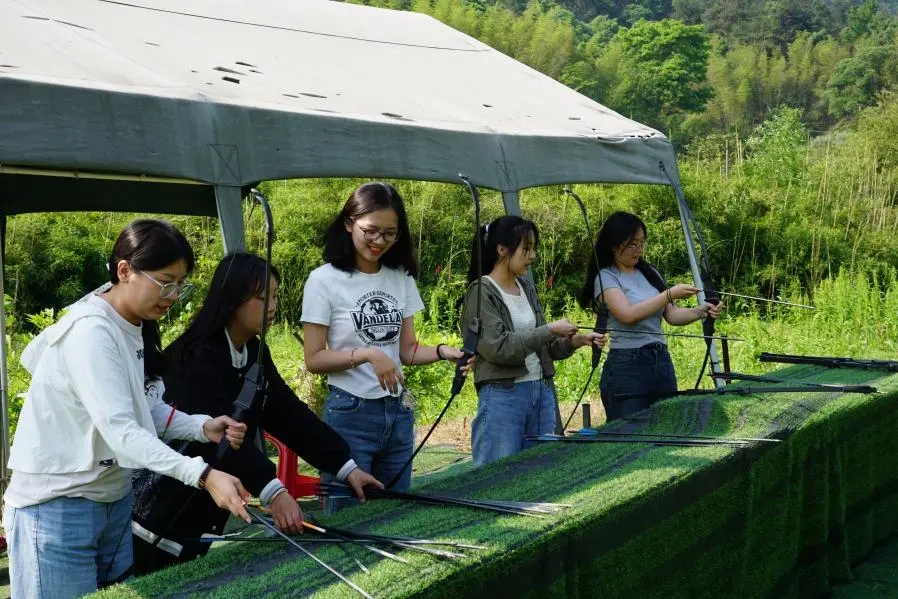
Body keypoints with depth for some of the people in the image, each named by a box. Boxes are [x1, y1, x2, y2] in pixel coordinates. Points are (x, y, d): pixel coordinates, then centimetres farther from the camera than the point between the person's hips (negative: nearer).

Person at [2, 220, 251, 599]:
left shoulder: (135, 327, 6)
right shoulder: (89, 331, -23)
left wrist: (202, 427, -10)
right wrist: (203, 475, -40)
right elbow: (118, 429, -32)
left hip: (113, 499, 9)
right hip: (57, 507, -9)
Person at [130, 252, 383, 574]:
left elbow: (290, 414, 2)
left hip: (203, 510, 8)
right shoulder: (196, 356, -22)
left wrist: (346, 467, -7)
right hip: (162, 508, -8)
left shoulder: (255, 353, 5)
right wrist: (273, 492, -44)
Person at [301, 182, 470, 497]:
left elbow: (407, 350, 9)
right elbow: (313, 359, -10)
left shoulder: (401, 278, 7)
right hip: (350, 414, -5)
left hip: (399, 412, 5)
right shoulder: (325, 280, -8)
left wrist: (442, 351, -10)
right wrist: (367, 355, -23)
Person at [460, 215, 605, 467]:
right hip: (503, 396, -7)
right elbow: (497, 347, -17)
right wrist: (549, 330, -17)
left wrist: (576, 341, 0)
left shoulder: (526, 287, 12)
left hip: (542, 392, 7)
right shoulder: (481, 292, -8)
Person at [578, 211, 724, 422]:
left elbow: (672, 315, 11)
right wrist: (670, 294, -20)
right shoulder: (606, 277, -4)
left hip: (662, 361, 6)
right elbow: (628, 314, -19)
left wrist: (700, 311, -7)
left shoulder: (650, 273, 14)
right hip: (627, 365, -6)